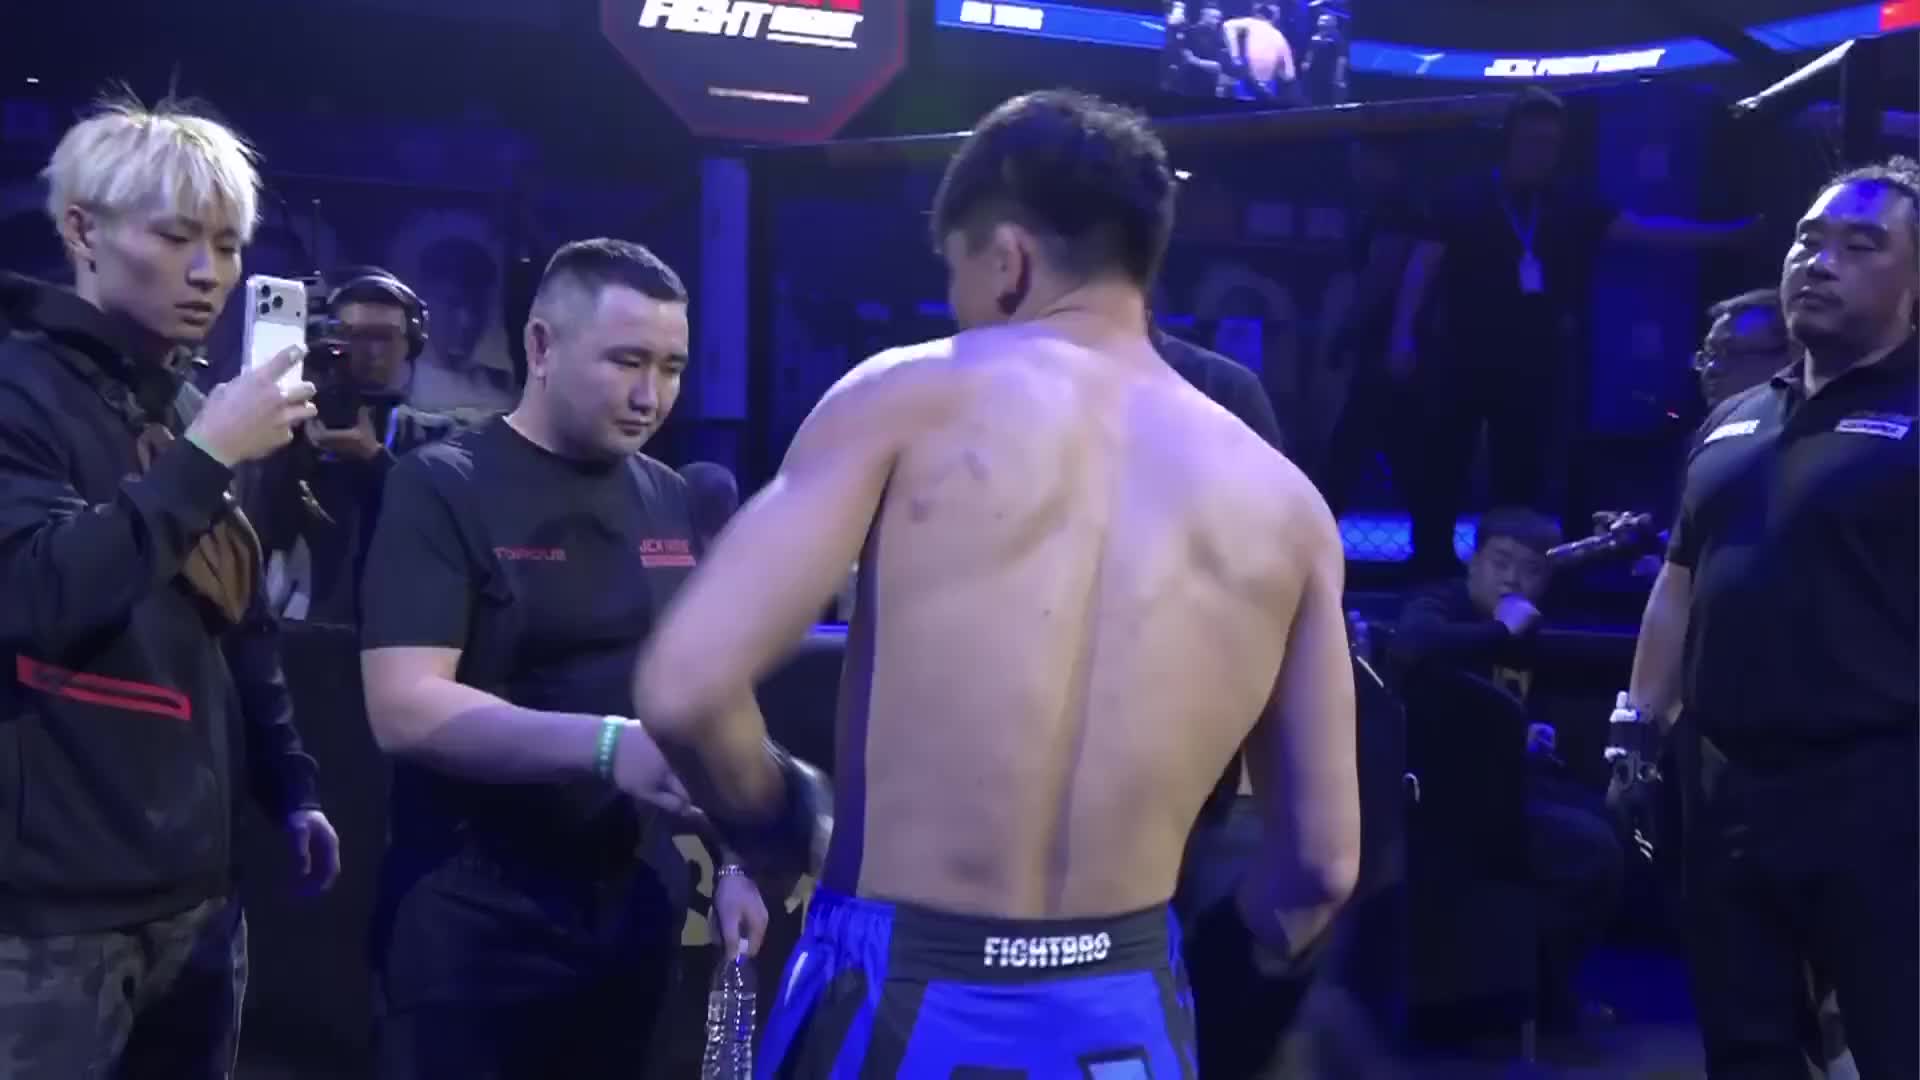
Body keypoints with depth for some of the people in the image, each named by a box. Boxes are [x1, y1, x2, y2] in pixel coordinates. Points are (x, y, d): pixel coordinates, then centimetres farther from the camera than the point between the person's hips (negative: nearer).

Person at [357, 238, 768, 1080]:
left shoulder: (671, 502, 8)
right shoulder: (443, 489, -10)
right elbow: (405, 709, -20)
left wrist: (729, 859, 8)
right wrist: (611, 746, -31)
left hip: (636, 907, 6)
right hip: (475, 917, -5)